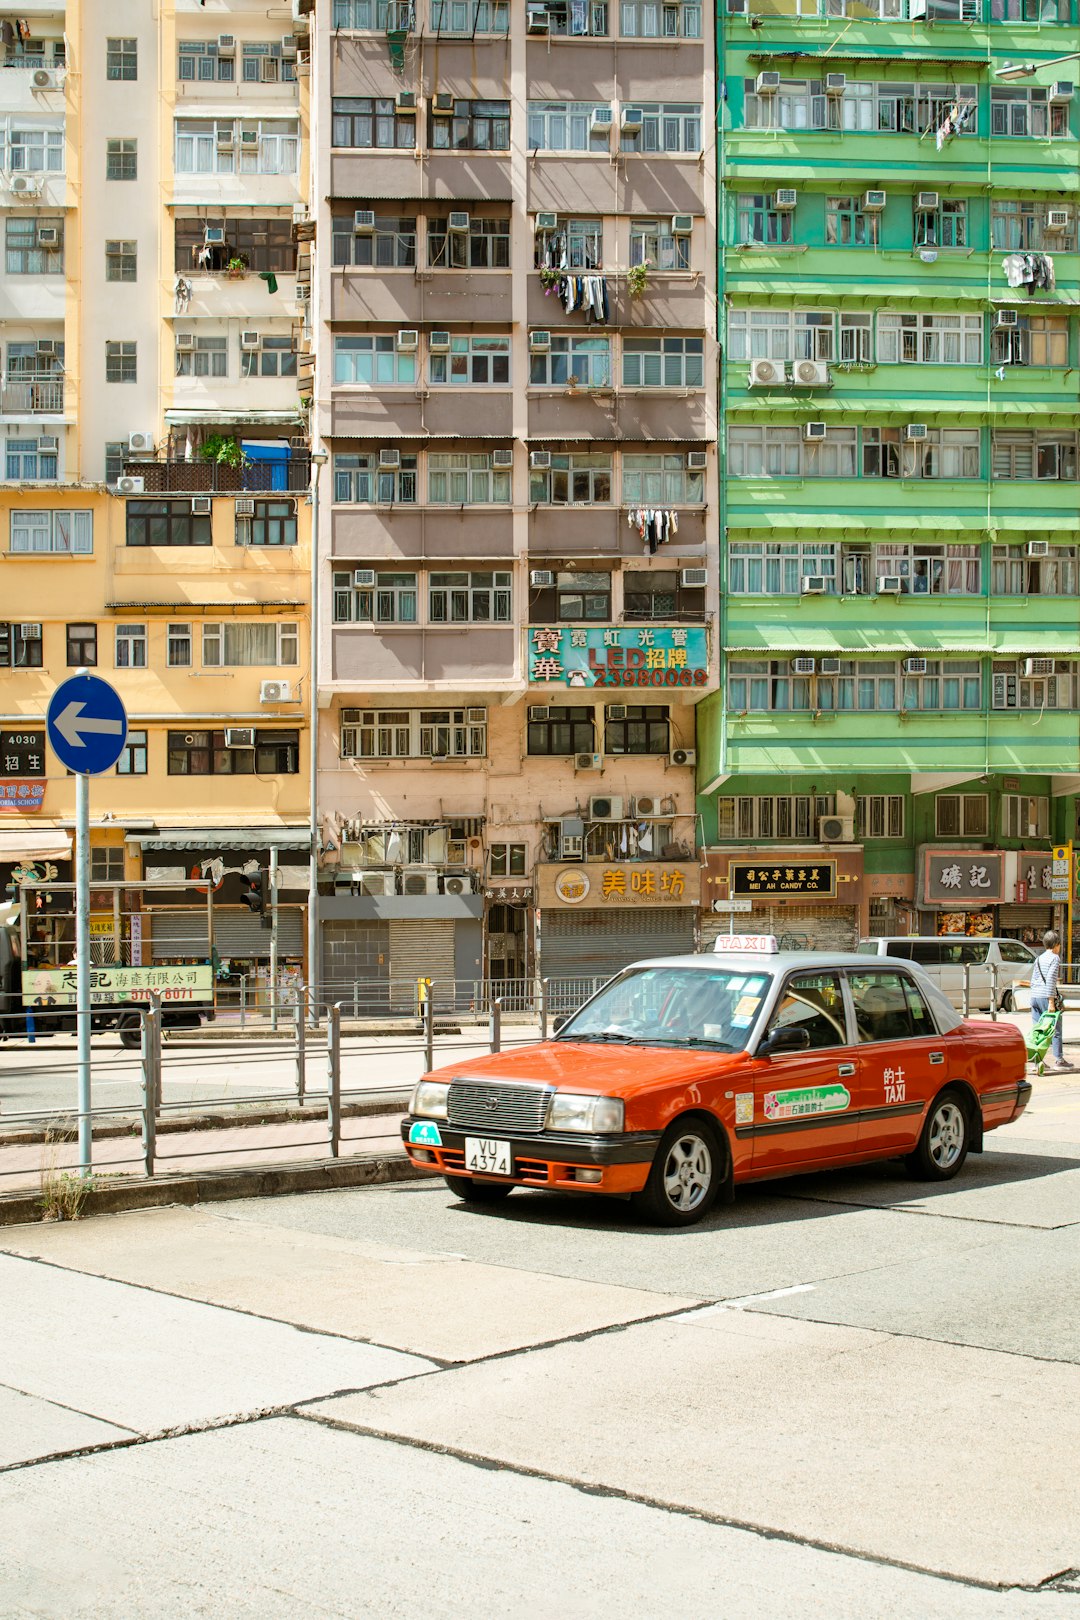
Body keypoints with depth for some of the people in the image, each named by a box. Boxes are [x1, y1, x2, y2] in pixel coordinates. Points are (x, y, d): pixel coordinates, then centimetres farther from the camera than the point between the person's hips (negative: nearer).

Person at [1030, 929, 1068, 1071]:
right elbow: (1050, 980, -15)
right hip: (1046, 996, -7)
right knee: (1055, 1028, 2)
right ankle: (1058, 1059, 3)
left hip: (1035, 996, 7)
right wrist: (1051, 1001, -16)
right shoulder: (1055, 958, -6)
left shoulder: (1038, 959, 16)